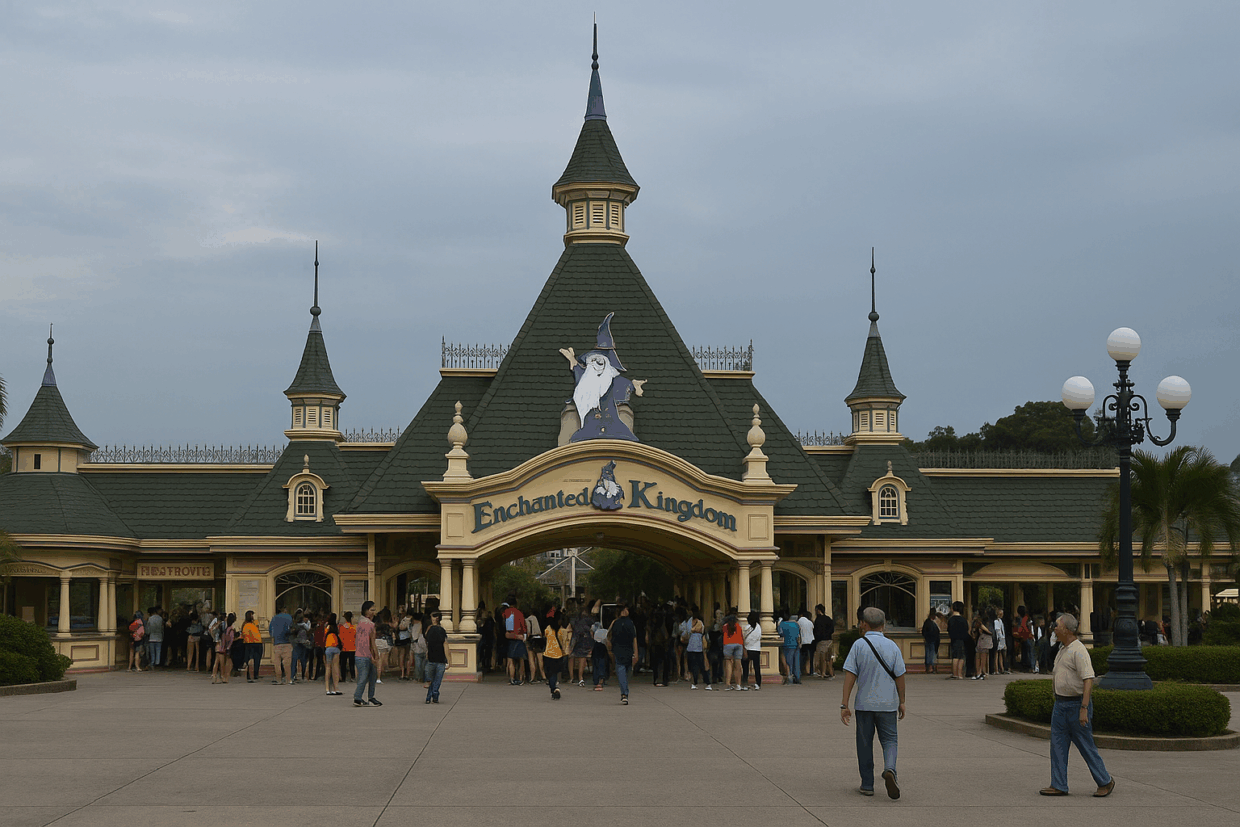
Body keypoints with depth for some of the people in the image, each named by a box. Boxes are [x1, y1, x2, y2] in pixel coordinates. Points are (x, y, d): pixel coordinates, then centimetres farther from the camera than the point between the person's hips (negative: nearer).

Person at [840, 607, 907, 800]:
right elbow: (899, 676, 1)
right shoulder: (892, 647, -3)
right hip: (888, 703, 1)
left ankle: (867, 784, 14)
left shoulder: (858, 645, -7)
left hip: (864, 703, -1)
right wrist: (901, 702, 12)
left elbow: (849, 675, -10)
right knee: (889, 740, 9)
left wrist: (844, 705, -7)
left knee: (865, 744, 11)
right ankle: (889, 770, -18)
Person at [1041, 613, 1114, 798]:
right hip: (1061, 704, 9)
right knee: (1057, 744, 4)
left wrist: (1084, 709, -28)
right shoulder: (1063, 649, 13)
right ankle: (1058, 786, 6)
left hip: (1077, 704, -9)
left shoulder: (1078, 651, -17)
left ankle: (1105, 781, 14)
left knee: (1086, 746, 0)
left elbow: (1088, 680, -23)